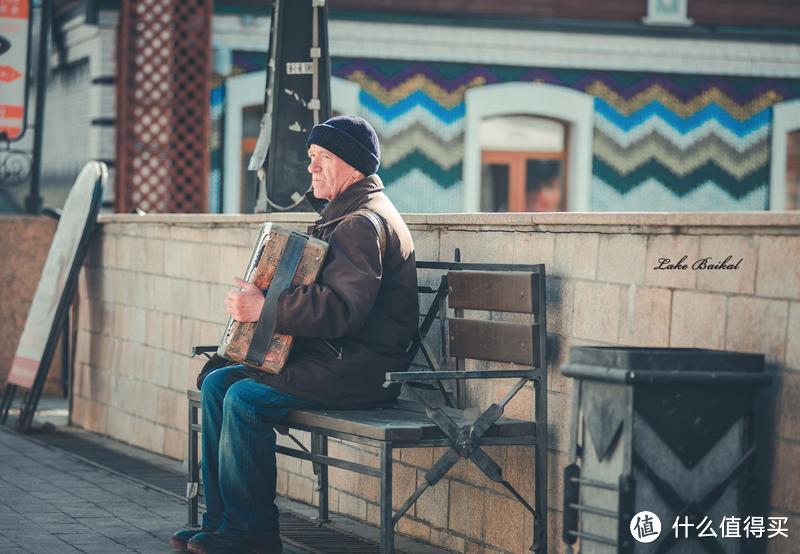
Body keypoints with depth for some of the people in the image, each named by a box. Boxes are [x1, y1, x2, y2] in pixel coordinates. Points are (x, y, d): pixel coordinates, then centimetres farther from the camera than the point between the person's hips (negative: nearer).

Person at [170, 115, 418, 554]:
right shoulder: (344, 215, 19)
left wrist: (264, 309, -26)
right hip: (332, 357, 11)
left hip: (361, 369, -11)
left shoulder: (363, 223, -16)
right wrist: (256, 299, 10)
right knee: (217, 382, 0)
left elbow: (341, 309, -27)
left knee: (245, 398, -23)